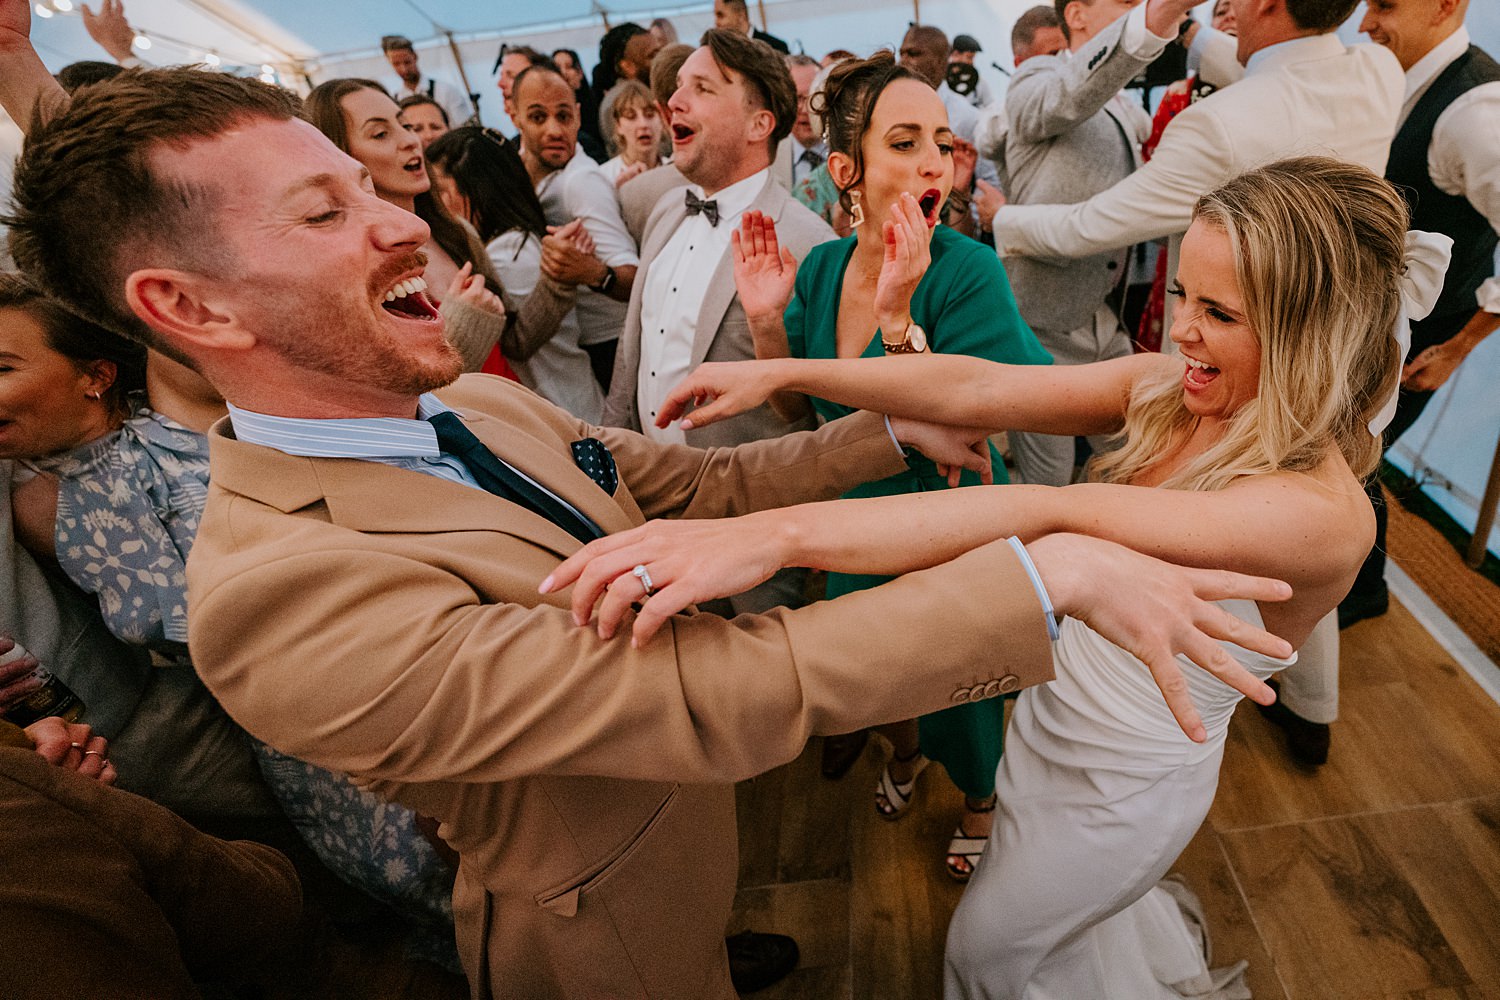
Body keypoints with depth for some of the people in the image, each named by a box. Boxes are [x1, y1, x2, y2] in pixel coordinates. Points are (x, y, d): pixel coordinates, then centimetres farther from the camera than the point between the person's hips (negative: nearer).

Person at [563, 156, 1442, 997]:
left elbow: (1050, 518, -48)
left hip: (1124, 785, -5)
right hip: (1056, 713, 6)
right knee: (1039, 887, 34)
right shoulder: (1166, 390, -13)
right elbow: (976, 390, -19)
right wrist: (782, 373, -24)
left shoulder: (1326, 513, -33)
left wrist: (779, 533, -56)